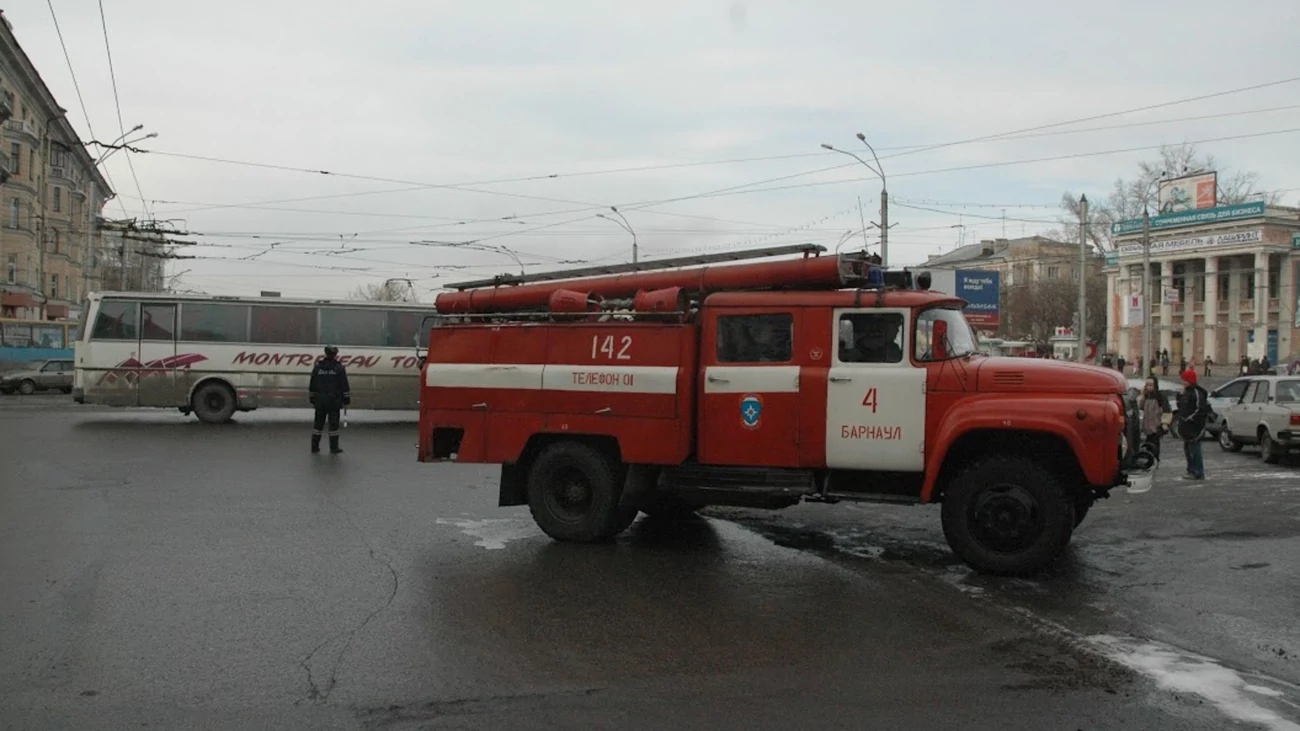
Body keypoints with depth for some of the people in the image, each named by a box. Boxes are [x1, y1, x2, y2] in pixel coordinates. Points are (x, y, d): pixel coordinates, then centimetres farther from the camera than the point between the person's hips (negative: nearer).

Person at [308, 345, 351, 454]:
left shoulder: (317, 367, 3)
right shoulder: (339, 368, -5)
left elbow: (312, 385, 7)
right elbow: (344, 386, -5)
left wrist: (312, 399, 16)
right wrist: (346, 400, 3)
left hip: (319, 401, 3)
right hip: (334, 402, -3)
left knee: (318, 423, 11)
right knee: (333, 424, 2)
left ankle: (314, 446, 14)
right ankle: (334, 448, 5)